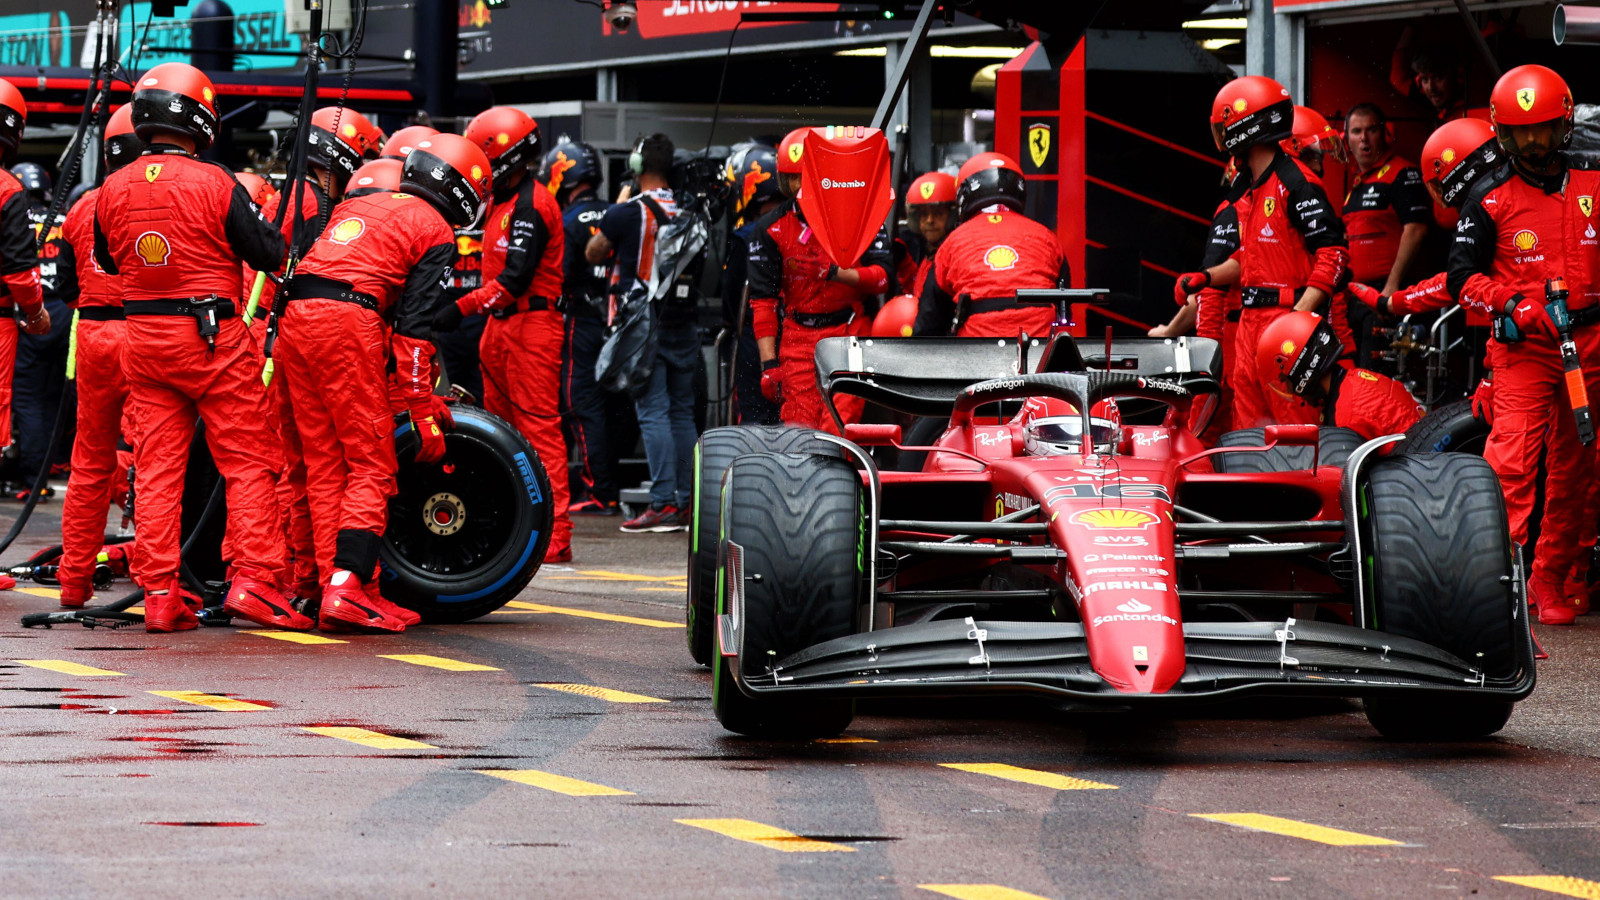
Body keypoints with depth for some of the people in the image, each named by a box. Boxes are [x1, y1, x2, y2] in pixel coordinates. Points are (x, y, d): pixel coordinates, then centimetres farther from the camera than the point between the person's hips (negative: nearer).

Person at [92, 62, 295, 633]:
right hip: (212, 337, -5)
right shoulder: (214, 184, -13)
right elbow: (268, 254, -8)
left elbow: (106, 262, 16)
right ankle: (252, 580, -8)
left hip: (142, 339, 5)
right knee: (248, 460, 1)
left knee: (157, 465, 7)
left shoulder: (112, 191, 2)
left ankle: (160, 594, 3)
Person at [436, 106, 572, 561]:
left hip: (531, 325, -10)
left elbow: (515, 279, -22)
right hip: (502, 325, 10)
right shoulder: (503, 202, 18)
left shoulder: (531, 204, -14)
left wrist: (463, 307, -26)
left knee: (538, 428, -12)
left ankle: (554, 536, -14)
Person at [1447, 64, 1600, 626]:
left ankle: (1553, 580, 19)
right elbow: (1463, 275, -1)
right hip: (1524, 345, -3)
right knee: (1511, 459, -18)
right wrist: (1510, 303, -17)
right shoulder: (1490, 198, 1)